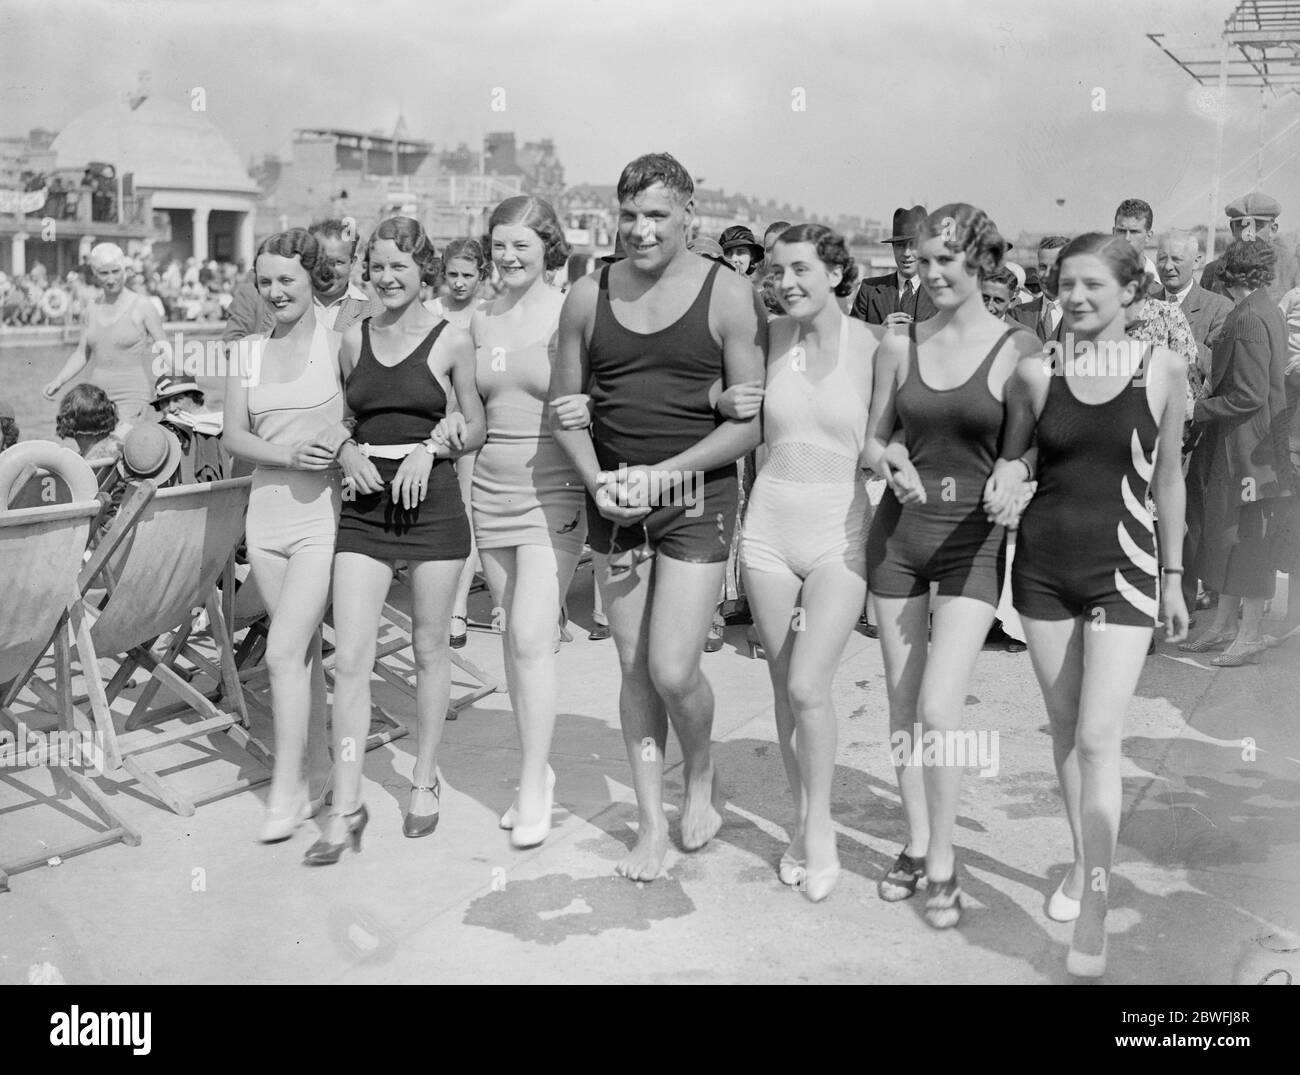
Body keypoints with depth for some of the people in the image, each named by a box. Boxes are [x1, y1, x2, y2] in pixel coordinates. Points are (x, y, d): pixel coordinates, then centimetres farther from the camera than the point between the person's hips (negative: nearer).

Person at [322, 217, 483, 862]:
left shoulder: (452, 341, 0)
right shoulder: (353, 340, 10)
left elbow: (475, 430, 6)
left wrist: (431, 446, -12)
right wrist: (346, 450, -2)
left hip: (432, 503, -2)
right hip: (364, 508, 2)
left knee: (429, 649, 8)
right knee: (350, 656, -5)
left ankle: (425, 781, 26)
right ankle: (346, 808, 1)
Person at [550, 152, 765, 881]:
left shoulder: (728, 296, -6)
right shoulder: (589, 297, 4)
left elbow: (752, 419, -8)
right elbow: (566, 403, 10)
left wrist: (664, 472, -16)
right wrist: (596, 478, -7)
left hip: (697, 499, -3)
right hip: (614, 501, 4)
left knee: (673, 669, -10)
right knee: (635, 669, 9)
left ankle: (704, 774, 23)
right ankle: (653, 822, 23)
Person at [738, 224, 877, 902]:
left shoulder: (873, 345, -6)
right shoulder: (769, 339, 3)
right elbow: (738, 417, 17)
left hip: (840, 530, -3)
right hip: (770, 522, 4)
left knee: (808, 687, -13)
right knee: (783, 688, 9)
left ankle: (819, 824, 10)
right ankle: (802, 821, 27)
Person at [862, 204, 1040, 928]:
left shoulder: (1020, 349, -5)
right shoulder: (900, 345, 5)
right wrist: (891, 461, -9)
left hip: (973, 540, -4)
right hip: (898, 529, 4)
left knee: (939, 709, -11)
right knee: (901, 702, 10)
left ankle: (944, 864, 8)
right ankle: (916, 844, 28)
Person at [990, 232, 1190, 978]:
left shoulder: (1164, 368, -3)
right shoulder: (1037, 372, -2)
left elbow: (1168, 477, 5)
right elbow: (1010, 455, 11)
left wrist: (1174, 577, 9)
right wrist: (1005, 485, -13)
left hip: (1122, 568, -2)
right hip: (1043, 565, 2)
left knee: (1099, 739, -9)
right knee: (1064, 730, 14)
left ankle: (1093, 928, -4)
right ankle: (1083, 864, 35)